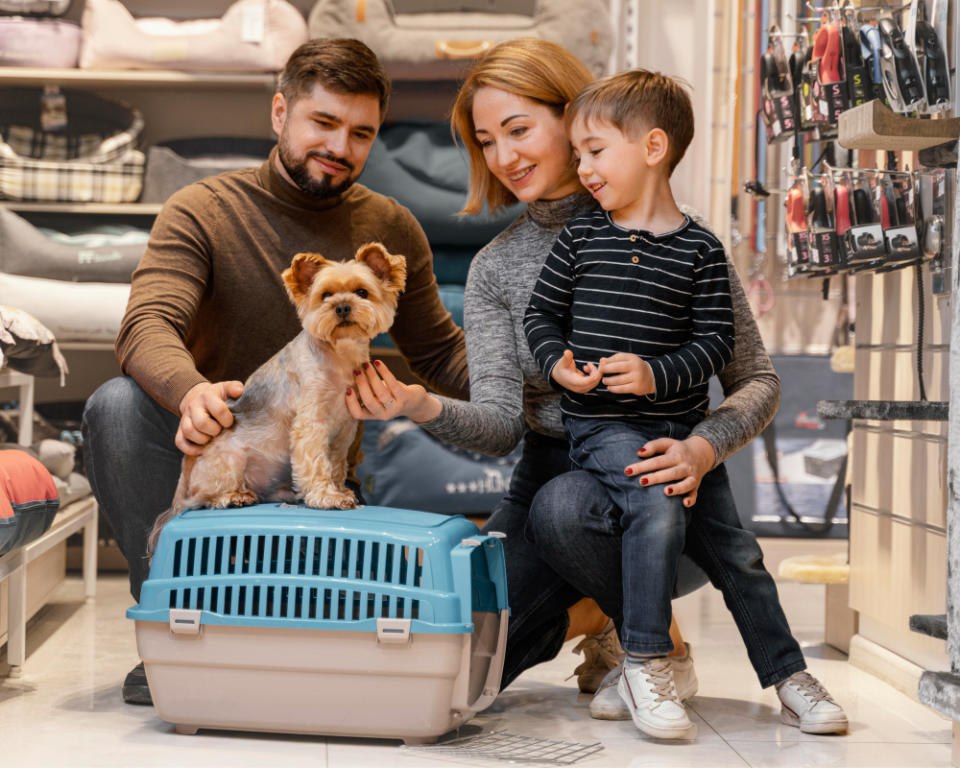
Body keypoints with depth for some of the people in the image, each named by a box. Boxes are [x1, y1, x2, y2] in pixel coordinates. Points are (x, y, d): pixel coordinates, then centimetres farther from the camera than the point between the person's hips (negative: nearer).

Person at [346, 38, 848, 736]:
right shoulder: (494, 269, 3)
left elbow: (758, 381, -4)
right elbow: (501, 422, -10)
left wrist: (703, 450, -25)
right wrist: (424, 407, -33)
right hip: (550, 477, 4)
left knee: (566, 506, -36)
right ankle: (572, 615, 18)